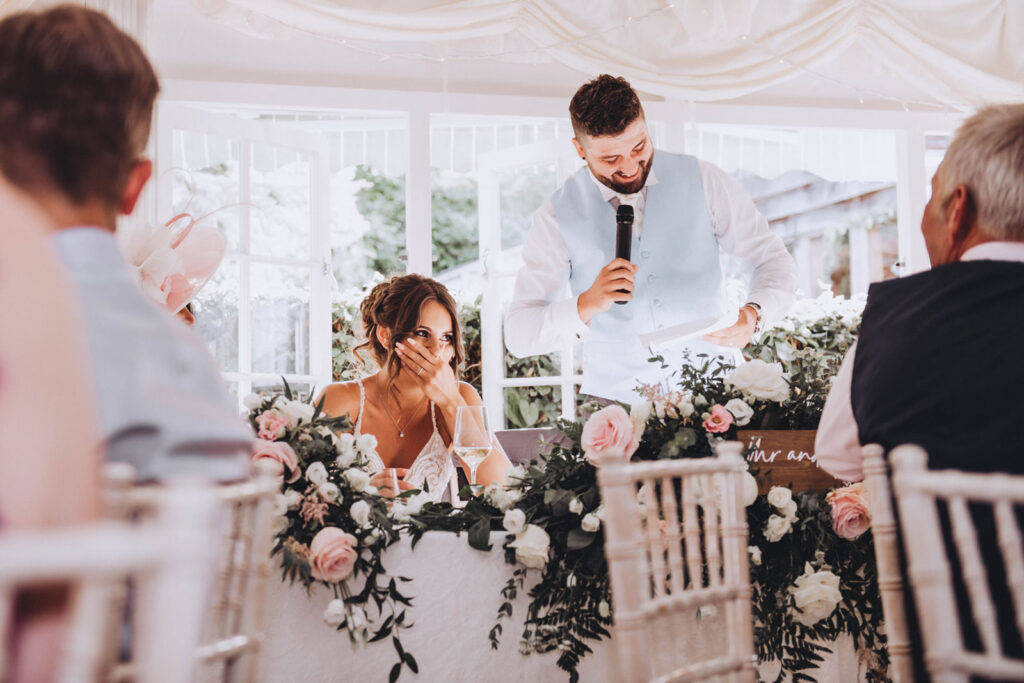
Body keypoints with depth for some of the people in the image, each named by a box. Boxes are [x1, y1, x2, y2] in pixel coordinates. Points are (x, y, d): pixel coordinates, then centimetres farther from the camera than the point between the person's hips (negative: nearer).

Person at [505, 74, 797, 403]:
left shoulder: (702, 181, 1)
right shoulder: (557, 216, -3)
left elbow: (773, 260, 6)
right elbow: (518, 334, -6)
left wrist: (753, 314, -15)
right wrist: (587, 305, -23)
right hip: (616, 398, 0)